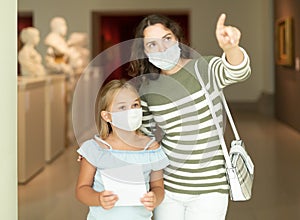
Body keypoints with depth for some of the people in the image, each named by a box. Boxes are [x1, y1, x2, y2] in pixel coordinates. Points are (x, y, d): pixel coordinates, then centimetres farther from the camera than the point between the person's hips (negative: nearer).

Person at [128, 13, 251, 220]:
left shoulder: (204, 69, -11)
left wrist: (230, 46, -54)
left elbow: (239, 71, -32)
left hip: (208, 190, -3)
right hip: (167, 187, 3)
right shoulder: (148, 88, -1)